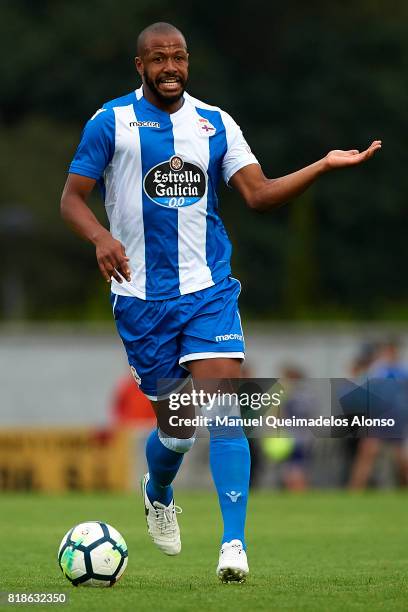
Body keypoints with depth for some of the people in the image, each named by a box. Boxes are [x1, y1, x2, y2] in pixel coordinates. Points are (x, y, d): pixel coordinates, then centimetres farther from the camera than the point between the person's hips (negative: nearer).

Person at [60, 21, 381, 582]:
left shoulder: (215, 124, 7)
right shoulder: (112, 122, 0)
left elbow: (258, 193, 0)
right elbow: (72, 198, 0)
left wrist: (323, 166, -14)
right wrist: (100, 237, -22)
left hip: (210, 289, 1)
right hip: (142, 296, -1)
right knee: (175, 426, 4)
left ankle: (235, 543, -19)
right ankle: (158, 494, 40)